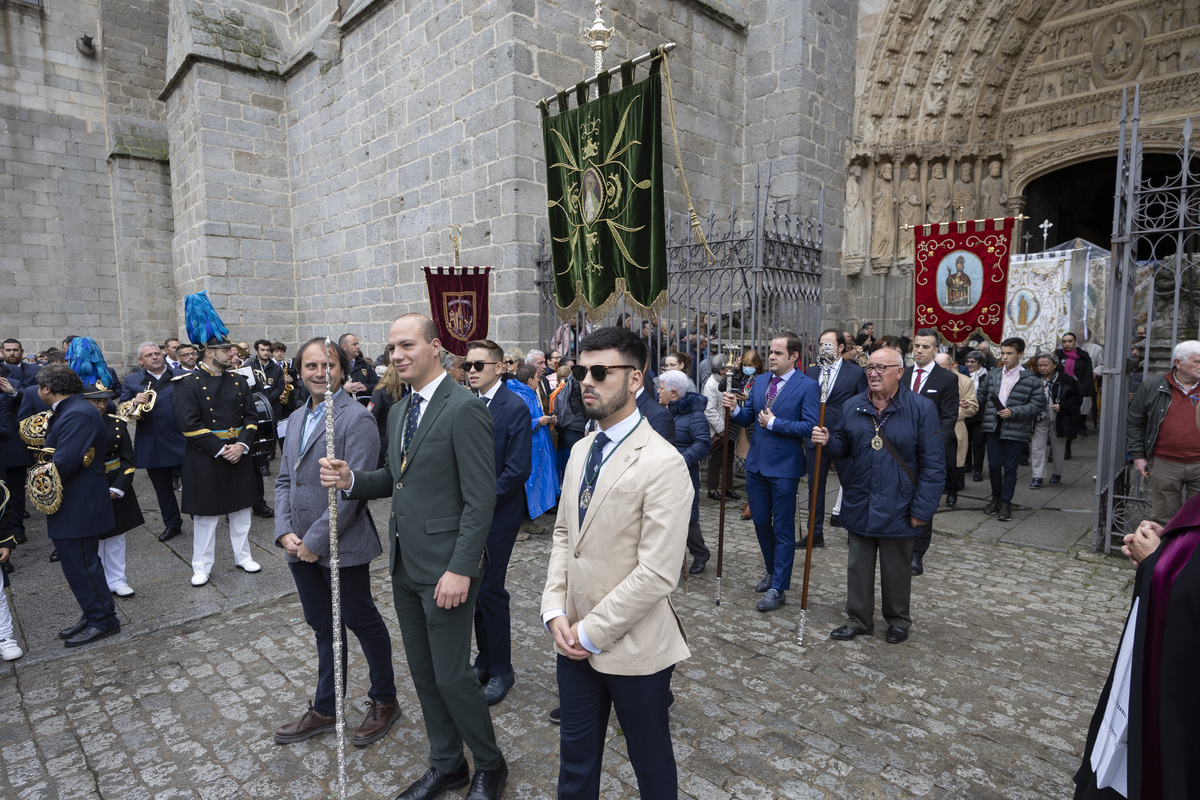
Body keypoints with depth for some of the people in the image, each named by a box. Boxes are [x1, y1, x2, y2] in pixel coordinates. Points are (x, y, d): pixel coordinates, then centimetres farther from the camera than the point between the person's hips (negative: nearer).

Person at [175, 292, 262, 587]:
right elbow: (190, 424, -14)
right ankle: (201, 567, 20)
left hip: (239, 455, 4)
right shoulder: (188, 384, -8)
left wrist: (241, 446, -10)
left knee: (241, 510, 13)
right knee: (205, 514, 6)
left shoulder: (239, 380, 7)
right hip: (205, 460, -4)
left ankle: (243, 556, 28)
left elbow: (251, 417, 6)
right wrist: (220, 450, -17)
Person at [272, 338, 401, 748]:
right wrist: (285, 532, -1)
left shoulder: (356, 418, -15)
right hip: (301, 546, 7)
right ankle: (325, 710, 36)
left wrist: (316, 539, -18)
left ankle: (384, 701, 30)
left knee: (362, 621, 9)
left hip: (341, 545, -7)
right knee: (323, 627, 20)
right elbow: (284, 480, 12)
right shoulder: (296, 418, 12)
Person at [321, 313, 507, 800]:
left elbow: (480, 499, -19)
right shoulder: (400, 411, 11)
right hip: (405, 564, 8)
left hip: (445, 567, -8)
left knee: (451, 676, 3)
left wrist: (460, 569, -22)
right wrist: (351, 480, -2)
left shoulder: (464, 408, -17)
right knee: (423, 673, 18)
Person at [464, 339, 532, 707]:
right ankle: (485, 659, 32)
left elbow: (518, 469, -17)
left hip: (497, 514, -6)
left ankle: (501, 670, 20)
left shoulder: (515, 408, -13)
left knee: (489, 590, 0)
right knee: (475, 588, 14)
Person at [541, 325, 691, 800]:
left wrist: (591, 632, -16)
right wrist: (555, 612, -2)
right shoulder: (581, 450, 4)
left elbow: (657, 573, -23)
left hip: (633, 649, -6)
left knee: (651, 762, 19)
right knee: (575, 758, 23)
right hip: (575, 640, 6)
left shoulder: (662, 463, -21)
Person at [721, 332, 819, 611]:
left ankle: (778, 588, 16)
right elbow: (747, 419, 12)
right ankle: (773, 572, 38)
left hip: (784, 467, -6)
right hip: (756, 464, 6)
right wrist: (734, 409, -8)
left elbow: (810, 426, -17)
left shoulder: (807, 386, -10)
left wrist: (774, 423, -19)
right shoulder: (759, 384, 9)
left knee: (783, 530, 5)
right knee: (761, 523, 17)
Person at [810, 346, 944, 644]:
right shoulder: (852, 406, 3)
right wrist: (827, 440, -13)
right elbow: (843, 447, 11)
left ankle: (898, 620, 35)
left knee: (896, 569, 14)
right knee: (858, 565, 14)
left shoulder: (921, 408, -9)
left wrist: (922, 508, -13)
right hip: (859, 504, 3)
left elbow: (933, 463, -10)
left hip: (897, 507, -3)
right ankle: (858, 619, 29)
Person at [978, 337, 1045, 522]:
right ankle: (996, 498, 27)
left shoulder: (1031, 380, -5)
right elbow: (983, 396, 11)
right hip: (994, 428, 3)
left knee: (1010, 467, 5)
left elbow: (1037, 405, -7)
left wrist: (1013, 412, -18)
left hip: (1016, 430, -3)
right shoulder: (993, 375, 8)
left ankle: (1006, 503, 18)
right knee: (994, 465, 8)